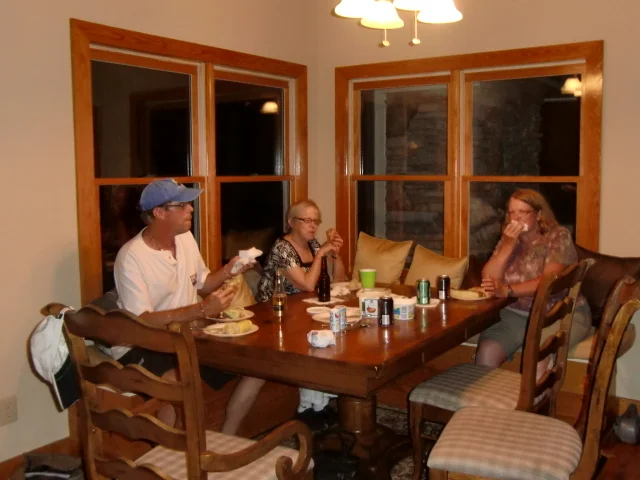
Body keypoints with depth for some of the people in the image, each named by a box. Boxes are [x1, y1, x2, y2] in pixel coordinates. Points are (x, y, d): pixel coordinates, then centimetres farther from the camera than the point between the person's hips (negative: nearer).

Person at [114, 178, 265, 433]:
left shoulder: (186, 237, 4)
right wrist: (202, 309, -33)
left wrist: (227, 271, -3)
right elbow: (141, 321, -26)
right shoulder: (131, 257, -19)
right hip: (142, 346, -7)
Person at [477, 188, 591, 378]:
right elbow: (489, 279, -3)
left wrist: (508, 291, -32)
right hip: (516, 314, 4)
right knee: (486, 351, -23)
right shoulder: (507, 239, 9)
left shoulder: (558, 237, -5)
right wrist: (509, 244, -13)